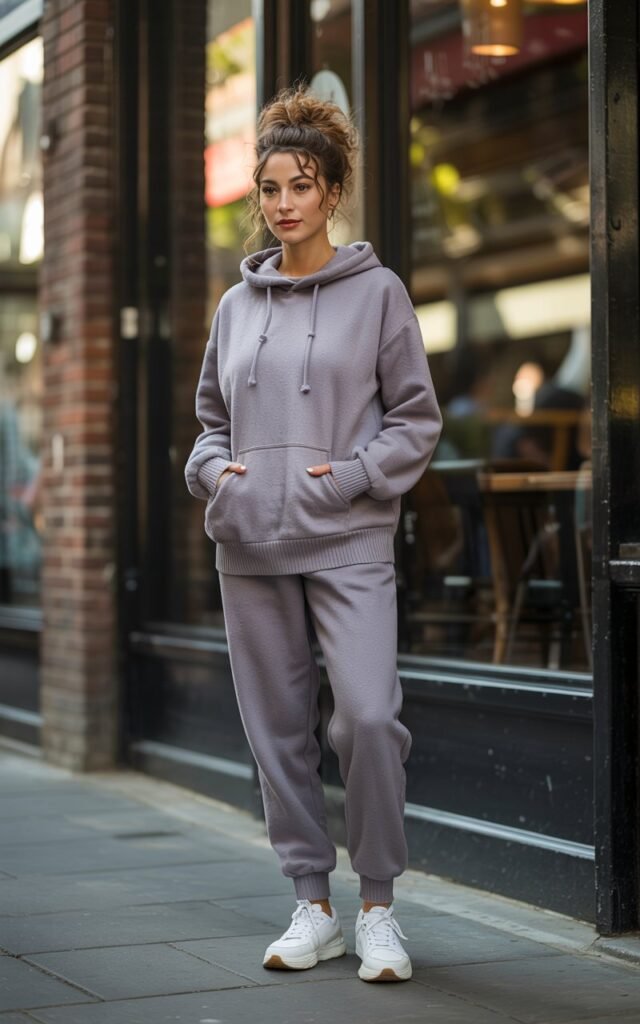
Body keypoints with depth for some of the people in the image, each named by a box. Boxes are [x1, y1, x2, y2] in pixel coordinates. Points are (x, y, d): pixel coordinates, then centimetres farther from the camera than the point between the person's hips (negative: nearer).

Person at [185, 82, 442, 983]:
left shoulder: (377, 292, 3)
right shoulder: (237, 305, 13)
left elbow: (417, 417, 2)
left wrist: (355, 473, -11)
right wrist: (214, 469, 2)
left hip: (348, 543, -4)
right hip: (250, 546, 4)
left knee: (369, 715, -16)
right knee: (277, 728, 6)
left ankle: (378, 907, 0)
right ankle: (313, 907, 17)